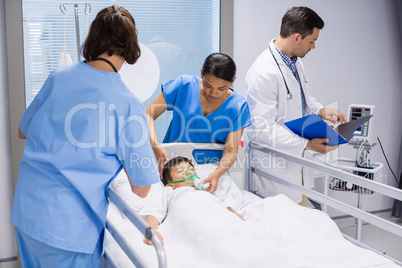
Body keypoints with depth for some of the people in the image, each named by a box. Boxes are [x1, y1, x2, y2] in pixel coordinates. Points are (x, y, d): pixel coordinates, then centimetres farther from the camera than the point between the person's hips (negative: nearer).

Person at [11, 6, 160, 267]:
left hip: (26, 213, 6)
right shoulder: (128, 104, -14)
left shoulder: (58, 76, 0)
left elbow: (23, 131, 15)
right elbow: (141, 188, -10)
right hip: (69, 227, -5)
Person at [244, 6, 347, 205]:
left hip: (296, 157, 9)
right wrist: (307, 144, -25)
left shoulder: (295, 61, 5)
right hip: (275, 164, -9)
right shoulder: (263, 73, -27)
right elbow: (263, 128, -27)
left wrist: (321, 110, 3)